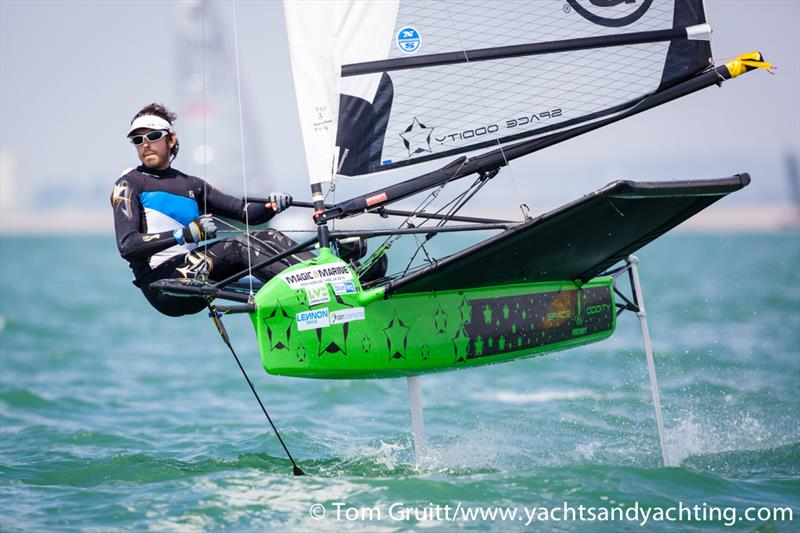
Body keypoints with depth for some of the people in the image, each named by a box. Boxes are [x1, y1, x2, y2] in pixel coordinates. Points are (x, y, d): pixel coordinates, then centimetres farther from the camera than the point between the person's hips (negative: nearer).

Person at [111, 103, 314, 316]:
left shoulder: (192, 185, 22)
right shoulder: (129, 184, 3)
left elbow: (245, 212, 17)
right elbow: (127, 246, -11)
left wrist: (272, 206, -7)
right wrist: (185, 234, -21)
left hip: (195, 271, 6)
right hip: (162, 286, -6)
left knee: (268, 238, -11)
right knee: (238, 246, -26)